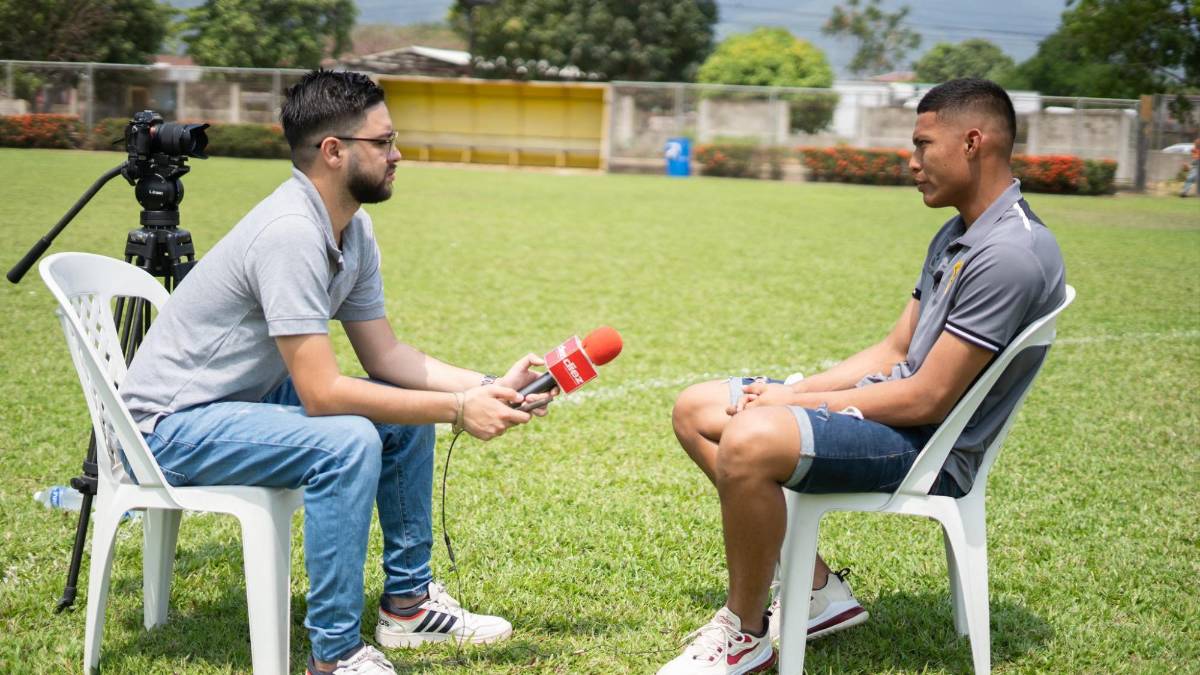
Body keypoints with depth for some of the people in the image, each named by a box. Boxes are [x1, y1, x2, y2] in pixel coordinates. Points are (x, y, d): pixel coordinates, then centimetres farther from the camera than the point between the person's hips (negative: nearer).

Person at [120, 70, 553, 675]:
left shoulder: (354, 229, 1)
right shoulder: (290, 233, -28)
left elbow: (384, 356, 5)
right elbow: (321, 392, -30)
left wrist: (487, 387, -8)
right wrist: (458, 410, -26)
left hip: (248, 396, 10)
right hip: (171, 424, -10)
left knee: (407, 415, 7)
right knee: (347, 440, -30)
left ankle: (407, 602, 18)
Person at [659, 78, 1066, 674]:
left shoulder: (1011, 255, -21)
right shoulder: (957, 235, 12)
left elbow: (928, 400, -23)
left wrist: (796, 402, -13)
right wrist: (793, 392, 1)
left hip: (931, 450, -11)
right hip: (895, 403, 11)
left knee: (749, 441, -34)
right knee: (695, 410, 9)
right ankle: (817, 589, 8)